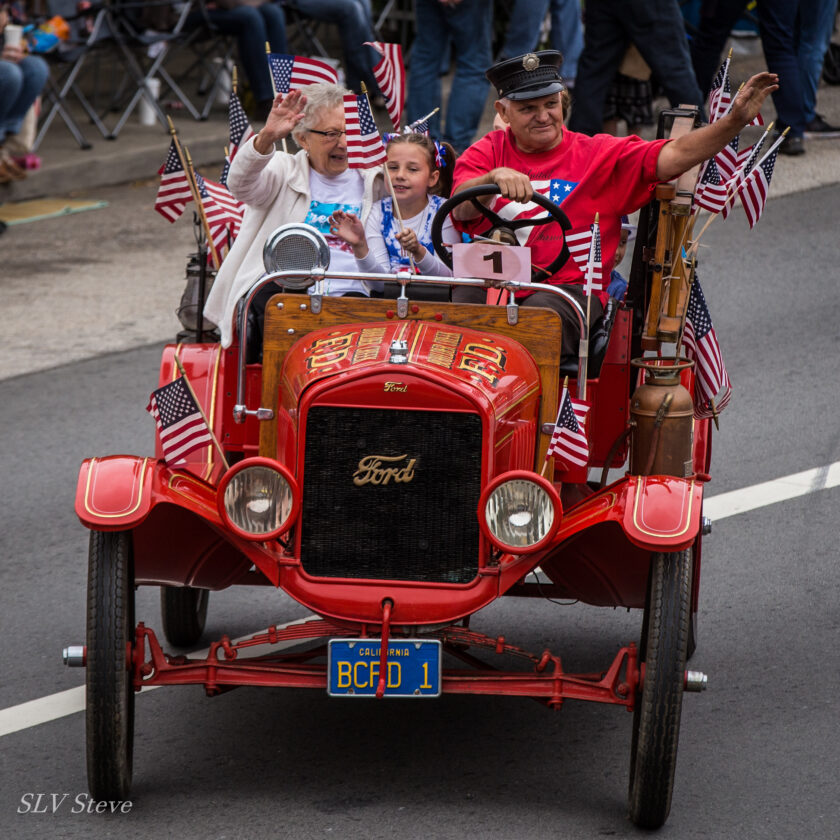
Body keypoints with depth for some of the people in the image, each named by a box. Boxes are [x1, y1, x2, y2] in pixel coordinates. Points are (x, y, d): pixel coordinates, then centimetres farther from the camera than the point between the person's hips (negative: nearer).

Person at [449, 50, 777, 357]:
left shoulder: (600, 155, 11)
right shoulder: (488, 152, 12)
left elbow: (674, 156, 1)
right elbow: (462, 209, -6)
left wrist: (734, 121, -13)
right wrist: (495, 177, -29)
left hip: (568, 289, -1)